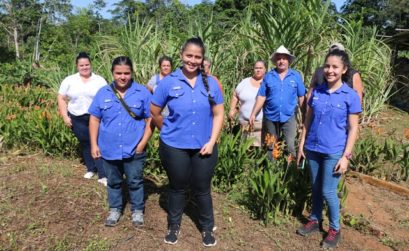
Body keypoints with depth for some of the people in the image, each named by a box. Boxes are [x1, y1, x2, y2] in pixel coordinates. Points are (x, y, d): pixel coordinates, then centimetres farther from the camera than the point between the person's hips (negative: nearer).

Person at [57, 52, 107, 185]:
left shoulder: (100, 80, -1)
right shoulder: (69, 80, 3)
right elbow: (61, 98, 5)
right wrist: (65, 116, -3)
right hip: (77, 119, 2)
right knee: (85, 144, 13)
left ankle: (102, 175, -7)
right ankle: (91, 169, 31)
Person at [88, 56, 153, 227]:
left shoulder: (142, 92, -6)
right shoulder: (103, 93, 1)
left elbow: (150, 119, -5)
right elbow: (94, 119, 4)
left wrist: (143, 143, -10)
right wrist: (94, 144, -1)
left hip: (134, 150, -2)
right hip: (109, 149, 2)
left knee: (135, 182, 11)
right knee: (113, 182, 18)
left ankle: (137, 210, 30)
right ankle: (115, 209, 37)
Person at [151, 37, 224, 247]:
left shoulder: (210, 83, -1)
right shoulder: (168, 82, -7)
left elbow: (218, 114, 1)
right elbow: (154, 112, 2)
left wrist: (212, 141, -7)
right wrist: (169, 133, 11)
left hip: (204, 147, 1)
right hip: (174, 147, -1)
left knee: (202, 189, 13)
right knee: (177, 188, 16)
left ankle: (207, 228, 34)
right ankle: (173, 226, 38)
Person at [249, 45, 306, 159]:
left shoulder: (296, 76, 0)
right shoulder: (268, 76, 1)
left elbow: (301, 96, 3)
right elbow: (261, 97, 0)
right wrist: (253, 114, -4)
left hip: (289, 117, -1)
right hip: (270, 117, 2)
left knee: (290, 147, -5)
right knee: (271, 147, 14)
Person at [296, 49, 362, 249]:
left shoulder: (351, 96, -8)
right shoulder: (316, 92, 2)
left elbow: (353, 129, -7)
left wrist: (346, 156, -11)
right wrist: (301, 145, 7)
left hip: (334, 152, -4)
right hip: (313, 149, 4)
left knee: (328, 192, 2)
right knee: (315, 188, 16)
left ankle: (335, 229, 23)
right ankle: (314, 220, 35)